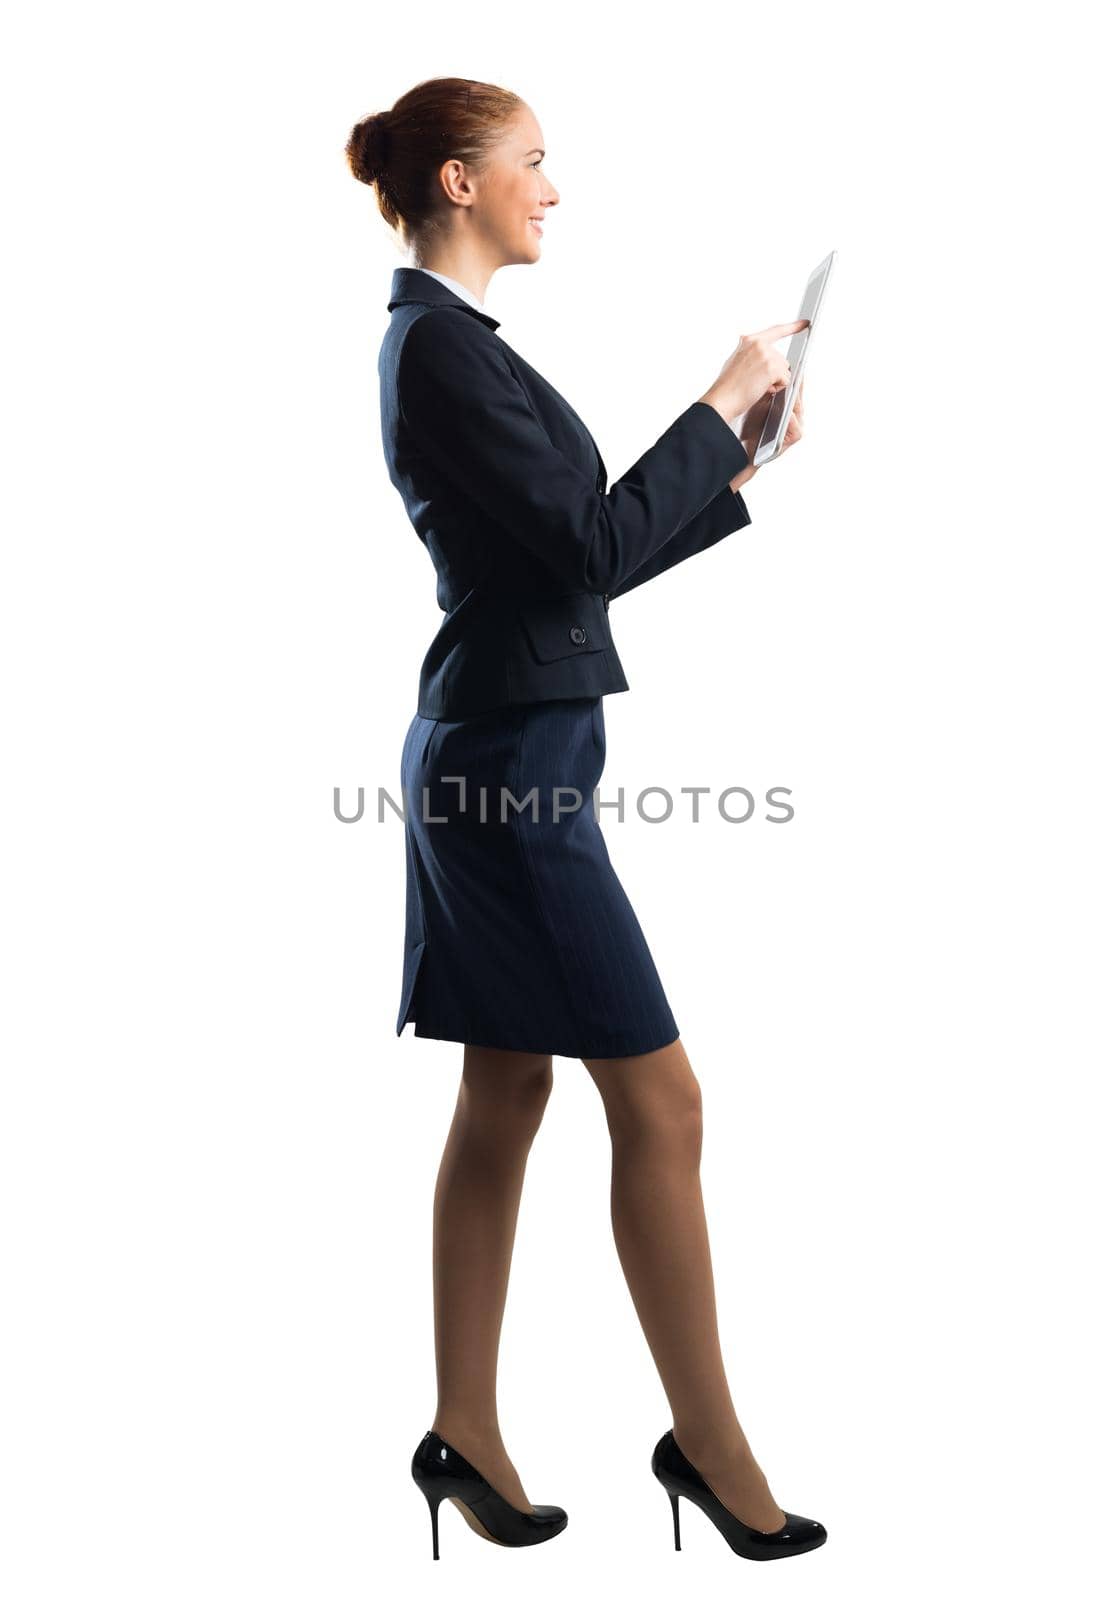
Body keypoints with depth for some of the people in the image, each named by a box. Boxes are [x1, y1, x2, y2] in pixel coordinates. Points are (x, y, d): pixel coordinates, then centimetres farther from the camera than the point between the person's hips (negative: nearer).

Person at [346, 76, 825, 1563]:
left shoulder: (448, 339, 18)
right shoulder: (440, 345, -14)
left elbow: (576, 556, 19)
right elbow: (592, 551, -20)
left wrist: (734, 477, 15)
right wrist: (723, 400, -10)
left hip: (496, 753, 10)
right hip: (511, 761, -10)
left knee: (504, 1102, 13)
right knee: (658, 1100, -2)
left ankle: (465, 1435, 24)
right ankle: (709, 1442, 13)